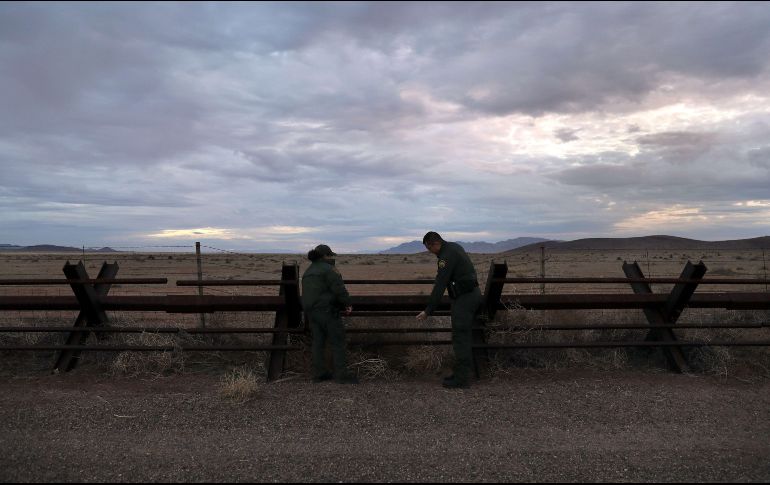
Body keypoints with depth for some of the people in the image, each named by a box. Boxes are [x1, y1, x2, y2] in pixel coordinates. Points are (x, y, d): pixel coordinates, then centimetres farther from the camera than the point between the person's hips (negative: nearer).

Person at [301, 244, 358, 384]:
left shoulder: (308, 272, 16)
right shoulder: (328, 269, -11)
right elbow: (339, 290, -16)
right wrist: (347, 304, -3)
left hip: (311, 311, 9)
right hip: (326, 310, -8)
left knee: (318, 342, 11)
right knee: (338, 342, -2)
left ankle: (319, 374, 15)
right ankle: (341, 374, -1)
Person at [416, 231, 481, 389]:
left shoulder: (446, 256, -18)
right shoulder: (454, 246, 13)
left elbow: (440, 286, -22)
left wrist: (428, 311, -20)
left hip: (464, 299, -11)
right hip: (474, 293, 11)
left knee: (460, 338, -6)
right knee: (464, 336, 14)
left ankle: (462, 379, -3)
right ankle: (463, 373, 21)